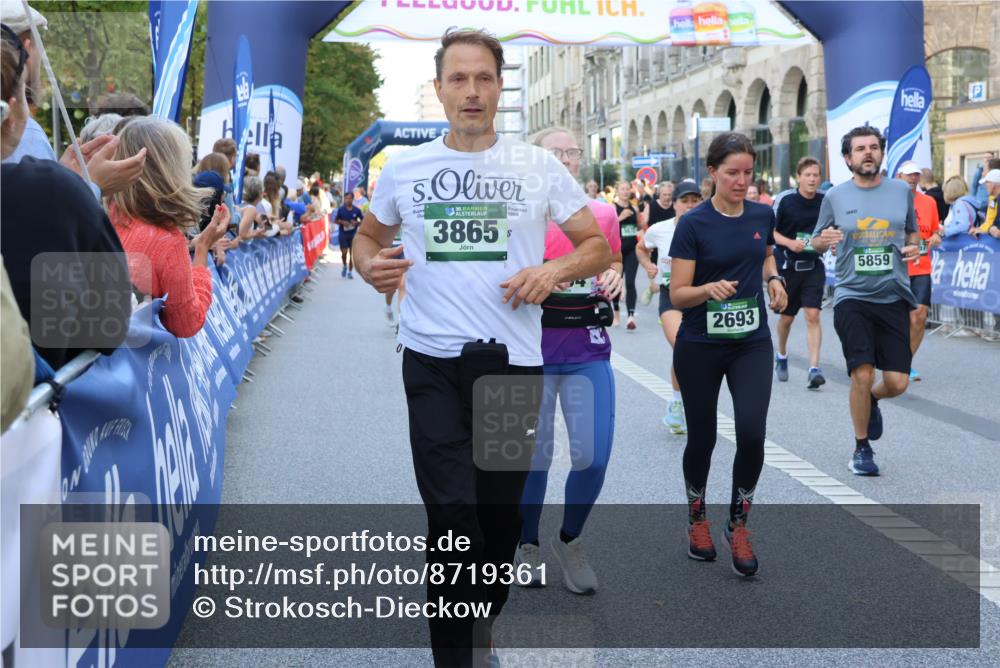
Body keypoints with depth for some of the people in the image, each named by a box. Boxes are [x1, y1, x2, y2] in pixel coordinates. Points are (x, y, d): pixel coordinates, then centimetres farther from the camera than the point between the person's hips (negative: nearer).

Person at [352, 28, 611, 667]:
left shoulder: (539, 166, 2)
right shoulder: (404, 169, 4)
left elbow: (600, 246, 7)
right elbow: (368, 236, 19)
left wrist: (556, 269, -14)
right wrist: (369, 264, -4)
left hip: (514, 359, 1)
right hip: (433, 361, -1)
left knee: (501, 512, 13)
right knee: (453, 512, -9)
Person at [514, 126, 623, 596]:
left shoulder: (602, 214, 5)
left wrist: (613, 277, -4)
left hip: (588, 350, 2)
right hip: (533, 349, -2)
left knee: (594, 455, -3)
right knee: (534, 455, 7)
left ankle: (570, 541, 22)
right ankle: (527, 545, 29)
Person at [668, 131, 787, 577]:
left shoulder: (763, 215, 1)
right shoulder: (693, 223, -12)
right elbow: (677, 294, -12)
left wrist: (773, 278, 2)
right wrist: (710, 288, -31)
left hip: (752, 343, 3)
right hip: (700, 347, -3)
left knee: (752, 432, -13)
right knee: (702, 436, 8)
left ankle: (738, 524, 7)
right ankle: (697, 517, 33)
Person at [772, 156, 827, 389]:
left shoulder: (825, 202, -2)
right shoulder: (786, 201, -7)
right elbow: (770, 231, -3)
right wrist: (790, 242, -19)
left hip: (814, 266, 0)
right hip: (789, 265, 0)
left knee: (813, 315, -12)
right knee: (787, 317, 14)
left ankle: (814, 368, -12)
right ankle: (781, 356, 40)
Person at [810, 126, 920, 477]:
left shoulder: (902, 191, 7)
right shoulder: (835, 196, 3)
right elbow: (816, 242, 10)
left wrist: (914, 248, -2)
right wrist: (824, 239, -13)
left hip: (894, 297, 2)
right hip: (852, 297, -2)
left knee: (897, 383, -2)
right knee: (862, 376, -10)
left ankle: (872, 401, 36)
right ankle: (862, 449, 13)